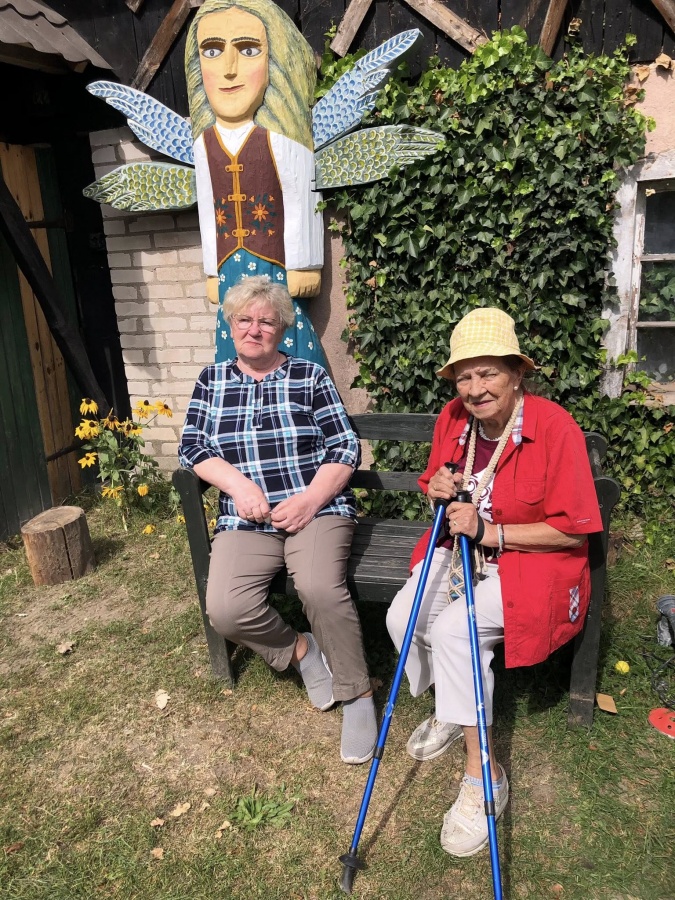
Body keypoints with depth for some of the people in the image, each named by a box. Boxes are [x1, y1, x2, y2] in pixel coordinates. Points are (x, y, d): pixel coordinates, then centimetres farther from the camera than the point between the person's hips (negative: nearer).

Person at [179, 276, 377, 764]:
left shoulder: (310, 376, 7)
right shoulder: (212, 380, 15)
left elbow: (345, 449, 1)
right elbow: (193, 447, 7)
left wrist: (310, 500, -14)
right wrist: (239, 484, -11)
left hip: (316, 509, -2)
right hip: (246, 520, 3)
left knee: (320, 586, -31)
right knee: (226, 609, -23)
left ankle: (358, 695, -8)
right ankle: (298, 649, 8)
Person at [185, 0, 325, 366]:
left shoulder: (281, 136, -7)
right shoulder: (204, 142, 6)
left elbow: (301, 206, -4)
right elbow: (208, 213, 11)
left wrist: (301, 265, -4)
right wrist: (213, 273, 13)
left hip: (276, 268, -4)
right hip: (231, 270, 4)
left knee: (286, 345, 1)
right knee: (237, 348, 9)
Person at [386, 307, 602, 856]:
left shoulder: (555, 427, -19)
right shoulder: (453, 419, -1)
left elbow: (573, 528, -17)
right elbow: (437, 486, 15)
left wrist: (491, 532, -24)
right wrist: (438, 492, -10)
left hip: (533, 561, -6)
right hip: (463, 549, 6)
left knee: (452, 628, -27)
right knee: (402, 617, -16)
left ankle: (484, 777, -7)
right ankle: (448, 712, 15)